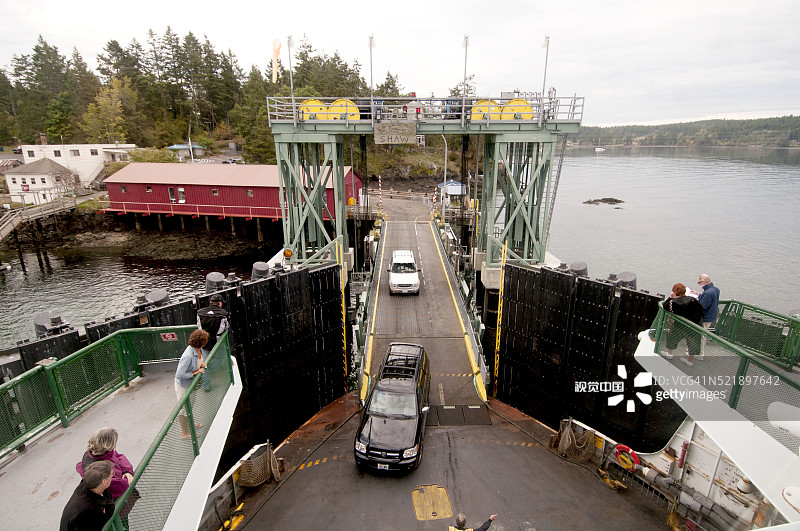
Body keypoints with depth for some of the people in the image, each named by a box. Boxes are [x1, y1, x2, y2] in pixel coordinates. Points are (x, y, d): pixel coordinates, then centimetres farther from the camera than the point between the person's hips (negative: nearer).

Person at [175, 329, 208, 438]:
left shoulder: (198, 349, -10)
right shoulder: (188, 356, -37)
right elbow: (179, 375, -35)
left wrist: (201, 365, -7)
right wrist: (194, 373, -27)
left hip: (191, 383, 9)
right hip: (183, 385, -9)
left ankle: (189, 423, 50)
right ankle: (184, 432, 28)